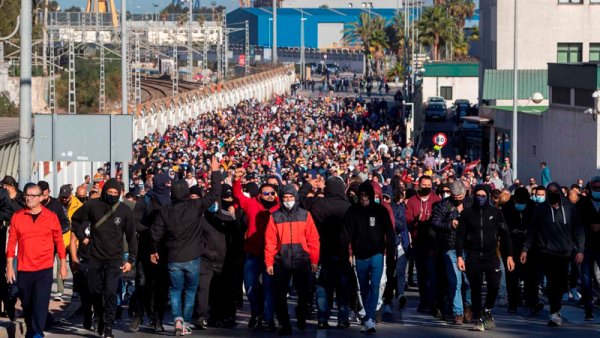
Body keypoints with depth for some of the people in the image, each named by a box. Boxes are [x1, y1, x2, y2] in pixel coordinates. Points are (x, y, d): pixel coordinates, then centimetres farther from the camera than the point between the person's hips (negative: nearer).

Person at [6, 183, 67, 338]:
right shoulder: (17, 217, 2)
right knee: (27, 304, 11)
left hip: (44, 269, -2)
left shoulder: (51, 217, 0)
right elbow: (12, 242, 4)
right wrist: (9, 266, 1)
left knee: (41, 302, -13)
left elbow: (59, 241, 7)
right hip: (23, 269, 2)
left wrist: (63, 265, 6)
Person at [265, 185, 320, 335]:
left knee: (304, 293, 6)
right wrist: (269, 262, -6)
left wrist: (314, 260, -3)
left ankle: (301, 316, 31)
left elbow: (313, 239, 2)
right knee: (280, 295, 0)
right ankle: (285, 325, 10)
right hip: (281, 262, 0)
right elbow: (270, 241, 0)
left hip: (301, 261, 0)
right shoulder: (275, 217, 3)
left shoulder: (305, 215, 4)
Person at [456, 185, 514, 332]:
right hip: (473, 257, 0)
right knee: (475, 289, 1)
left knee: (494, 286, -13)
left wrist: (509, 256, 2)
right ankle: (478, 319, 12)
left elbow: (505, 235, 7)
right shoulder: (467, 213, 5)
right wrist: (459, 256, -4)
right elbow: (460, 236, 5)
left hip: (491, 256, 0)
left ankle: (487, 310, 14)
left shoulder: (495, 212, 6)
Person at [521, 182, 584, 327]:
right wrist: (525, 249, 0)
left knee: (561, 284, 2)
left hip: (564, 253, 2)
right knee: (553, 283, -11)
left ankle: (555, 310, 23)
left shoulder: (569, 208, 5)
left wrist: (580, 250, -1)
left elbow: (578, 230, 6)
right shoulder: (541, 209, 2)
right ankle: (555, 314, -7)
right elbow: (532, 230, 6)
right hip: (546, 252, -2)